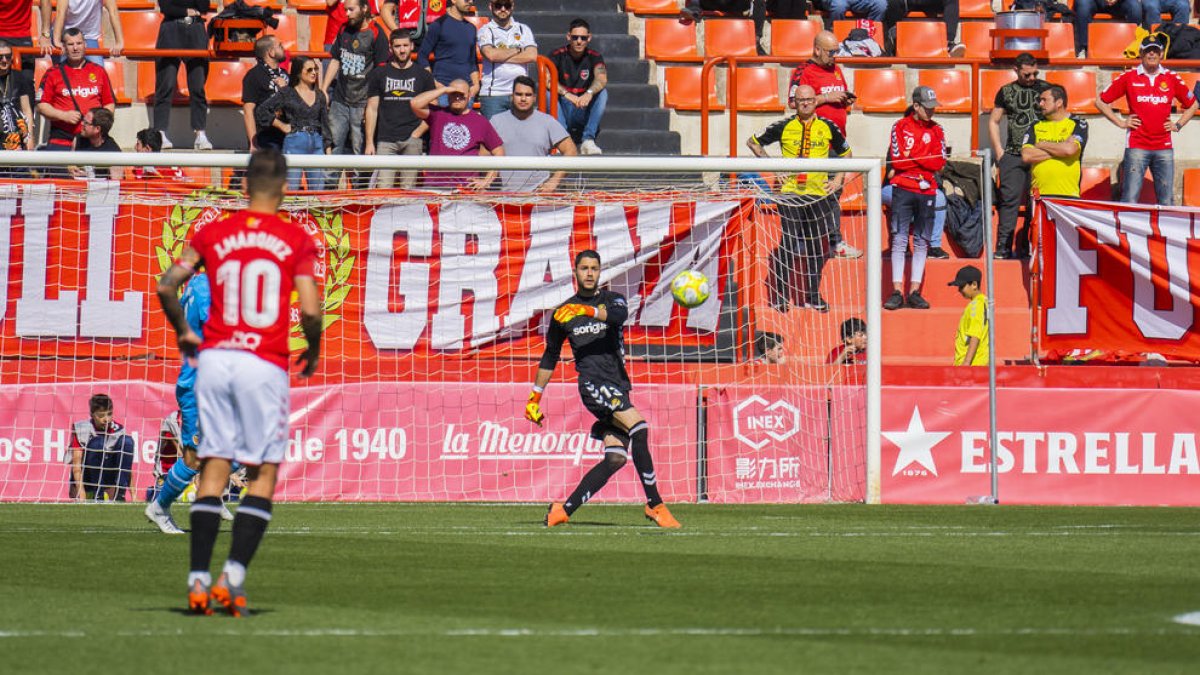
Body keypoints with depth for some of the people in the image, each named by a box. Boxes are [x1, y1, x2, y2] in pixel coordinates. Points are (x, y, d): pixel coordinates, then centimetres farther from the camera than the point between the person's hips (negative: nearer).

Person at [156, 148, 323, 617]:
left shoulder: (213, 234, 6)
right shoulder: (297, 240, -1)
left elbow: (166, 286, 0)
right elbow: (309, 310, -8)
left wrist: (183, 333, 16)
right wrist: (313, 350, 11)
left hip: (214, 358, 3)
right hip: (265, 364, -3)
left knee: (213, 468, 6)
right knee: (264, 473, 4)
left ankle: (199, 579, -1)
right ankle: (235, 574, -9)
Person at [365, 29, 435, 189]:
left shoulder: (423, 76, 11)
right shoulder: (379, 75, 12)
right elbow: (372, 109, 10)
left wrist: (418, 133, -4)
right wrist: (369, 142, 3)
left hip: (412, 140, 0)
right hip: (386, 140, 0)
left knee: (408, 188, -4)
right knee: (383, 188, -10)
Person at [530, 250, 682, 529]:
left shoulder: (612, 299, 10)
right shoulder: (564, 312, 12)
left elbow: (619, 314, -17)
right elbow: (550, 357, 24)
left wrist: (586, 310, -33)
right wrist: (535, 397, 24)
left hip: (618, 385, 3)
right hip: (593, 382, -3)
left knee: (616, 458, -6)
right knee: (638, 426, -25)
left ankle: (564, 510, 3)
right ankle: (655, 505, -22)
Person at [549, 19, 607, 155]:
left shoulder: (594, 57, -1)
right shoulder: (558, 55, -4)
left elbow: (602, 79, -22)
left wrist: (589, 93, -44)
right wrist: (567, 95, -38)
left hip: (584, 112, 1)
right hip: (562, 111, -1)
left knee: (603, 93, -23)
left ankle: (588, 140, -29)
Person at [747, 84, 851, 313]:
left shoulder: (828, 128, 6)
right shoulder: (784, 128, 1)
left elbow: (845, 153, 20)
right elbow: (753, 142, 10)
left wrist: (838, 180, 8)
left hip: (819, 195, 2)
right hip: (790, 192, -2)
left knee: (817, 247, 5)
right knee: (788, 245, -6)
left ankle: (813, 295, 15)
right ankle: (779, 294, 2)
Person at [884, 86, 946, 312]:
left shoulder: (936, 130, 9)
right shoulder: (900, 127, 2)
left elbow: (939, 162, -1)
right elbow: (897, 161, -8)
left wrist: (911, 157, -8)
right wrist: (924, 160, -7)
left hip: (926, 191, 3)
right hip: (903, 189, -3)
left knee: (922, 242, 3)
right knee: (899, 240, -6)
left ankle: (914, 292, 5)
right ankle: (897, 291, -7)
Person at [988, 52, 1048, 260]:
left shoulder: (1045, 88, 8)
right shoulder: (1006, 92, 10)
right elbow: (993, 121, 14)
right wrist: (999, 153, 6)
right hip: (1013, 155, 0)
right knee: (1009, 200, -5)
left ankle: (1027, 248, 2)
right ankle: (1003, 248, -4)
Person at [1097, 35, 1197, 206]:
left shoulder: (1172, 78, 8)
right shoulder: (1129, 77, 3)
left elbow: (1192, 105, 22)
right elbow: (1101, 102, 8)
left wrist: (1178, 125, 10)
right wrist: (1120, 122, 2)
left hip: (1164, 147, 2)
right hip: (1136, 146, -2)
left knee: (1166, 201, 2)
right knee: (1130, 200, -8)